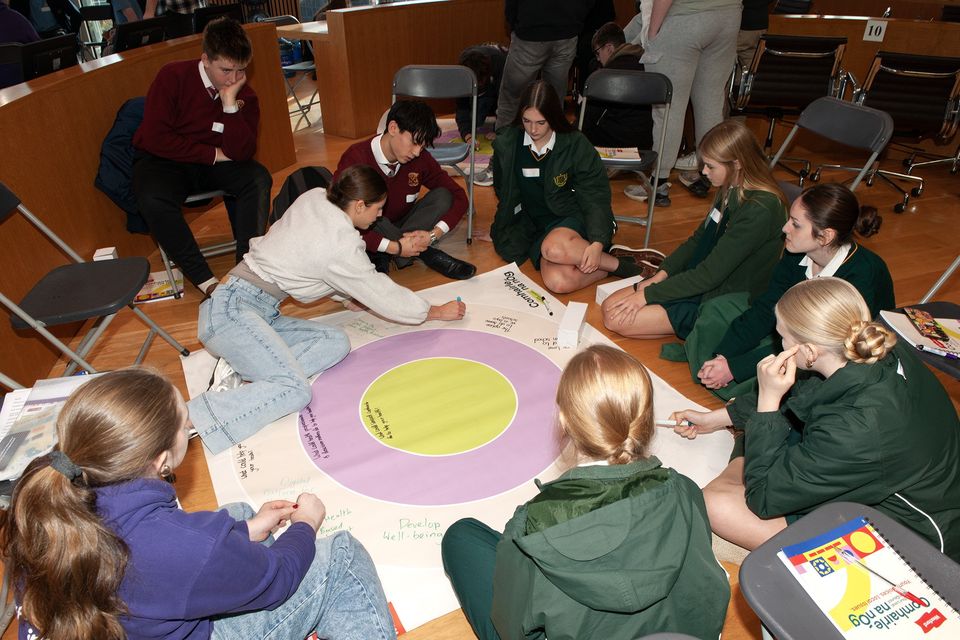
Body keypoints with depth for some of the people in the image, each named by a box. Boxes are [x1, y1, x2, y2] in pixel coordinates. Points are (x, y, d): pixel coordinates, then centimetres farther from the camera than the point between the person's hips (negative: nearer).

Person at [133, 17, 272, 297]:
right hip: (163, 160, -3)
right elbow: (155, 138, -20)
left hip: (212, 164, 3)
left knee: (258, 178, -24)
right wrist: (214, 154, -18)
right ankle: (206, 281, -27)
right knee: (153, 200, -34)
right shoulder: (173, 76, -14)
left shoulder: (244, 94, -6)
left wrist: (230, 103, -27)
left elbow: (240, 153, -18)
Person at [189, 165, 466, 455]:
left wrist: (354, 296, 22)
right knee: (296, 392, -24)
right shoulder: (342, 245, -14)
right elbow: (382, 293, -3)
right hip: (231, 310, -9)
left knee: (336, 342, -5)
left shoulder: (313, 197, 6)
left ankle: (239, 371, -11)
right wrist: (437, 312, 9)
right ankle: (185, 419, -25)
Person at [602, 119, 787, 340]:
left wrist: (647, 294, -20)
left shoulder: (759, 210, -27)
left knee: (617, 320, -15)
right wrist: (660, 275, -1)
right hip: (697, 280, 9)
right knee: (610, 305, 0)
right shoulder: (732, 191, 3)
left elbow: (709, 275, -26)